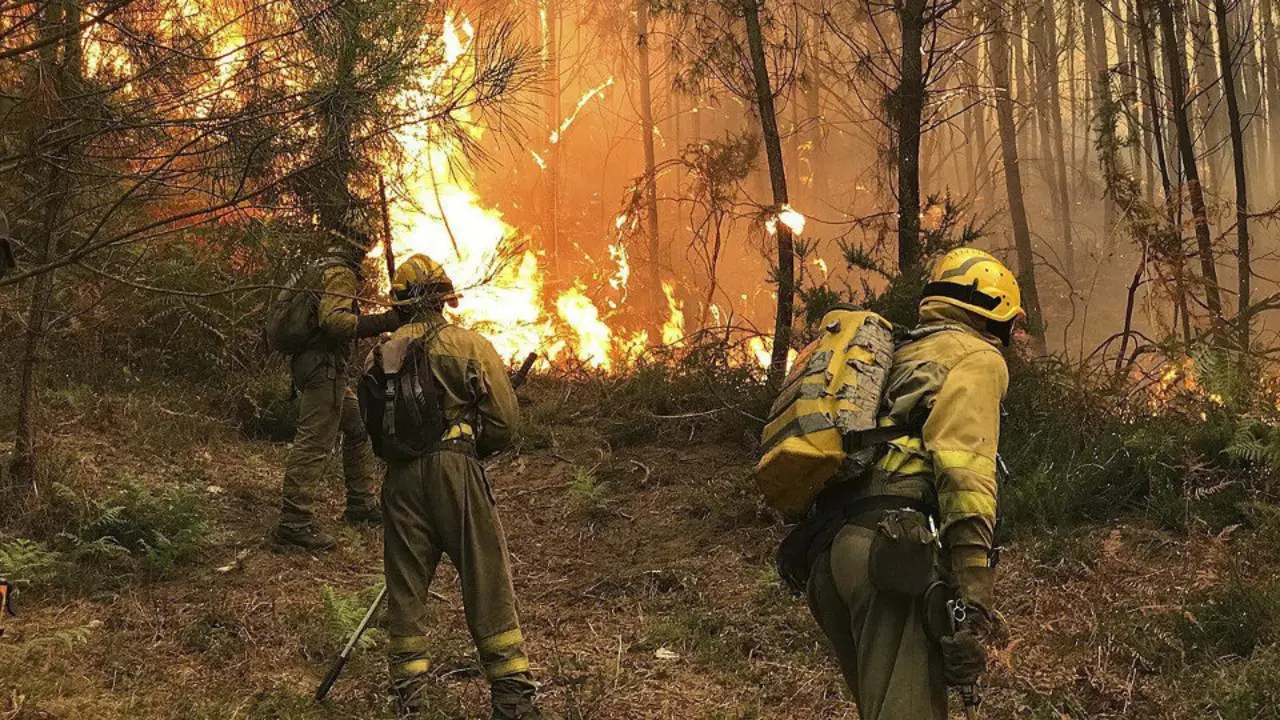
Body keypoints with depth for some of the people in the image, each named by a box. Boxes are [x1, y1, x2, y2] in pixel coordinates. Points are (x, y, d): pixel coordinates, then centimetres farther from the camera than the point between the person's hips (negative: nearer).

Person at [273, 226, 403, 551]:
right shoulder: (340, 274, -10)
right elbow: (333, 320, -25)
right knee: (315, 442, -12)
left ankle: (361, 505, 21)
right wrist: (383, 322, -28)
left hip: (324, 368, 11)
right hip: (324, 367, -11)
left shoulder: (320, 270, 20)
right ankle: (294, 521, -14)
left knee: (359, 428, 17)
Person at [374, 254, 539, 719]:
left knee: (405, 588, 11)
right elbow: (504, 419, -3)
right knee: (487, 584, 1)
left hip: (401, 478, 3)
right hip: (455, 470, -3)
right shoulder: (471, 347, -2)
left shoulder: (382, 355, 8)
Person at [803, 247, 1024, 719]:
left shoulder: (901, 356, 32)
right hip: (892, 546, -9)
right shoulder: (976, 357, 7)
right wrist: (973, 596, -17)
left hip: (829, 552, 9)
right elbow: (965, 469, -11)